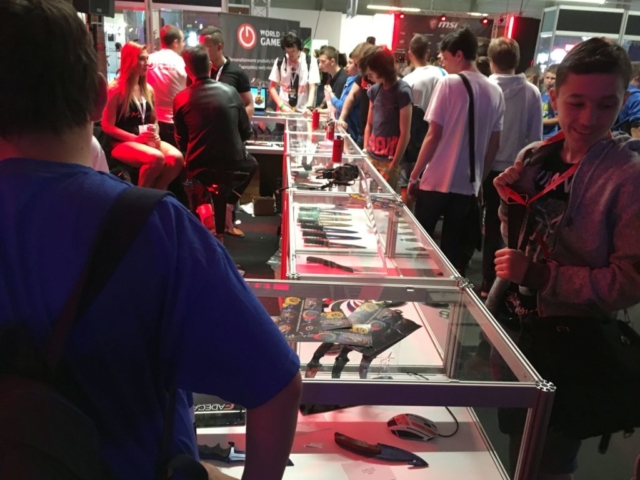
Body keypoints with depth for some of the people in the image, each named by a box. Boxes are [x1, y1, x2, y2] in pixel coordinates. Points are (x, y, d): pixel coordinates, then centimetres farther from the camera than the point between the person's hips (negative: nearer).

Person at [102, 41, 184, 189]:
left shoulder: (148, 90, 14)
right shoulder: (116, 91, -6)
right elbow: (107, 126, -8)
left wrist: (155, 135, -2)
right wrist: (135, 138, -17)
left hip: (147, 141, 6)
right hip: (122, 143, -6)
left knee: (176, 157, -25)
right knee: (156, 158, -35)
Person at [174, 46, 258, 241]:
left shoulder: (181, 99, -5)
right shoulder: (230, 91, -2)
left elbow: (181, 141, 5)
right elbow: (247, 132, 6)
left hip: (198, 166, 1)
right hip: (233, 163, -1)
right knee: (251, 163, 34)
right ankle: (227, 207, 20)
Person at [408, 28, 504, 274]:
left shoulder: (449, 83, -9)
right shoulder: (495, 92, 6)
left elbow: (433, 136, -11)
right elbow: (494, 145, 10)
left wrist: (414, 176, -4)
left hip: (437, 180, -4)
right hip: (469, 183, 5)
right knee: (454, 248, 12)